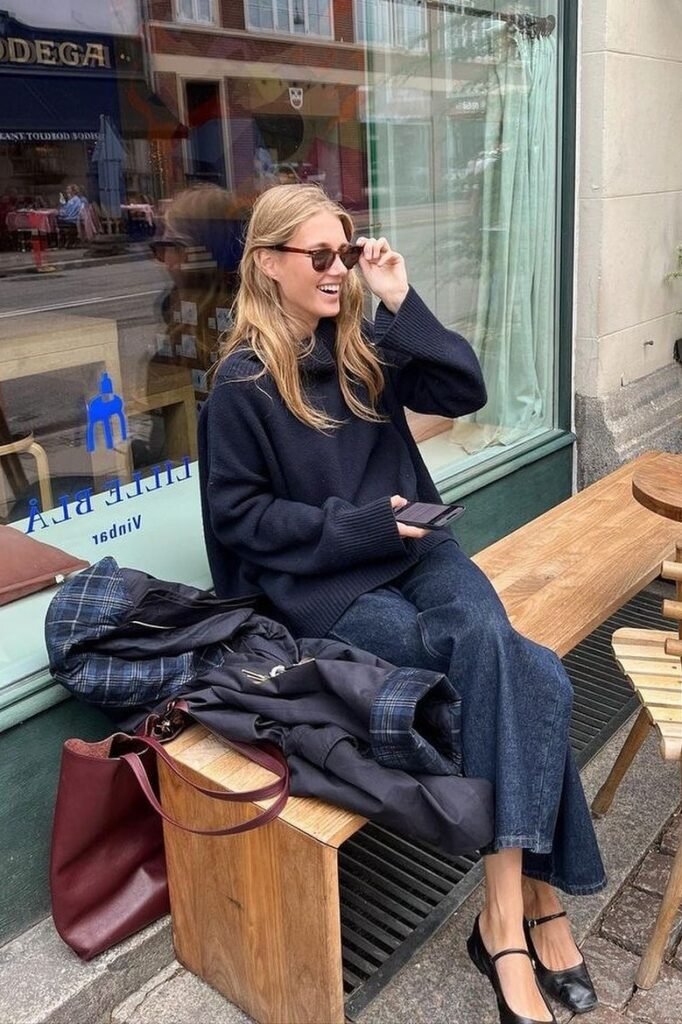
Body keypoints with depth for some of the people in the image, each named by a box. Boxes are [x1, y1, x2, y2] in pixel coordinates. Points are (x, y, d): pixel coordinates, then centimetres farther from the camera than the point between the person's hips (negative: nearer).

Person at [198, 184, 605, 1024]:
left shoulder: (364, 342, 9)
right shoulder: (242, 382, -6)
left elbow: (465, 391, 1)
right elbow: (239, 515, -7)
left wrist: (400, 300, -6)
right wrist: (356, 526, -15)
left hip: (411, 549, 5)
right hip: (323, 584, -5)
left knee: (493, 644, -27)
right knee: (533, 678, -23)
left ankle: (505, 920, -16)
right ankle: (536, 903, -11)